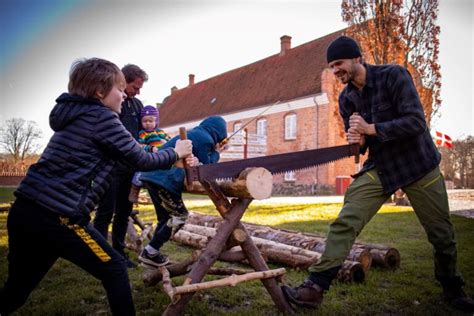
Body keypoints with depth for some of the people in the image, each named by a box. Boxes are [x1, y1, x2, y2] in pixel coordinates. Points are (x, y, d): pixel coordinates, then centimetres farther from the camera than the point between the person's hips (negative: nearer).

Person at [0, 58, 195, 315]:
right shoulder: (101, 117, -8)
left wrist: (175, 160, 24)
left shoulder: (76, 115, 19)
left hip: (24, 210, 9)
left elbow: (129, 155, 23)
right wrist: (175, 152, 14)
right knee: (114, 269, 7)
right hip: (56, 217, -9)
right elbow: (141, 161, -3)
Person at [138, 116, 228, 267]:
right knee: (180, 215, 1)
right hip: (165, 179, -10)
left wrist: (212, 153, 21)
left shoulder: (192, 134, 24)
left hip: (153, 175, 10)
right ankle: (150, 252, 3)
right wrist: (215, 153, 13)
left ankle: (151, 252, 21)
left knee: (165, 218, 18)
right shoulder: (205, 139, -4)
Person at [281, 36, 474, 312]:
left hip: (418, 165, -3)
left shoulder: (394, 76, -15)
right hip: (379, 168, 3)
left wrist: (371, 129, -26)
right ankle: (315, 288, -12)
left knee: (442, 235, 10)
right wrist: (356, 141, -16)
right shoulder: (347, 99, 1)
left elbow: (416, 122, -24)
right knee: (345, 223, -14)